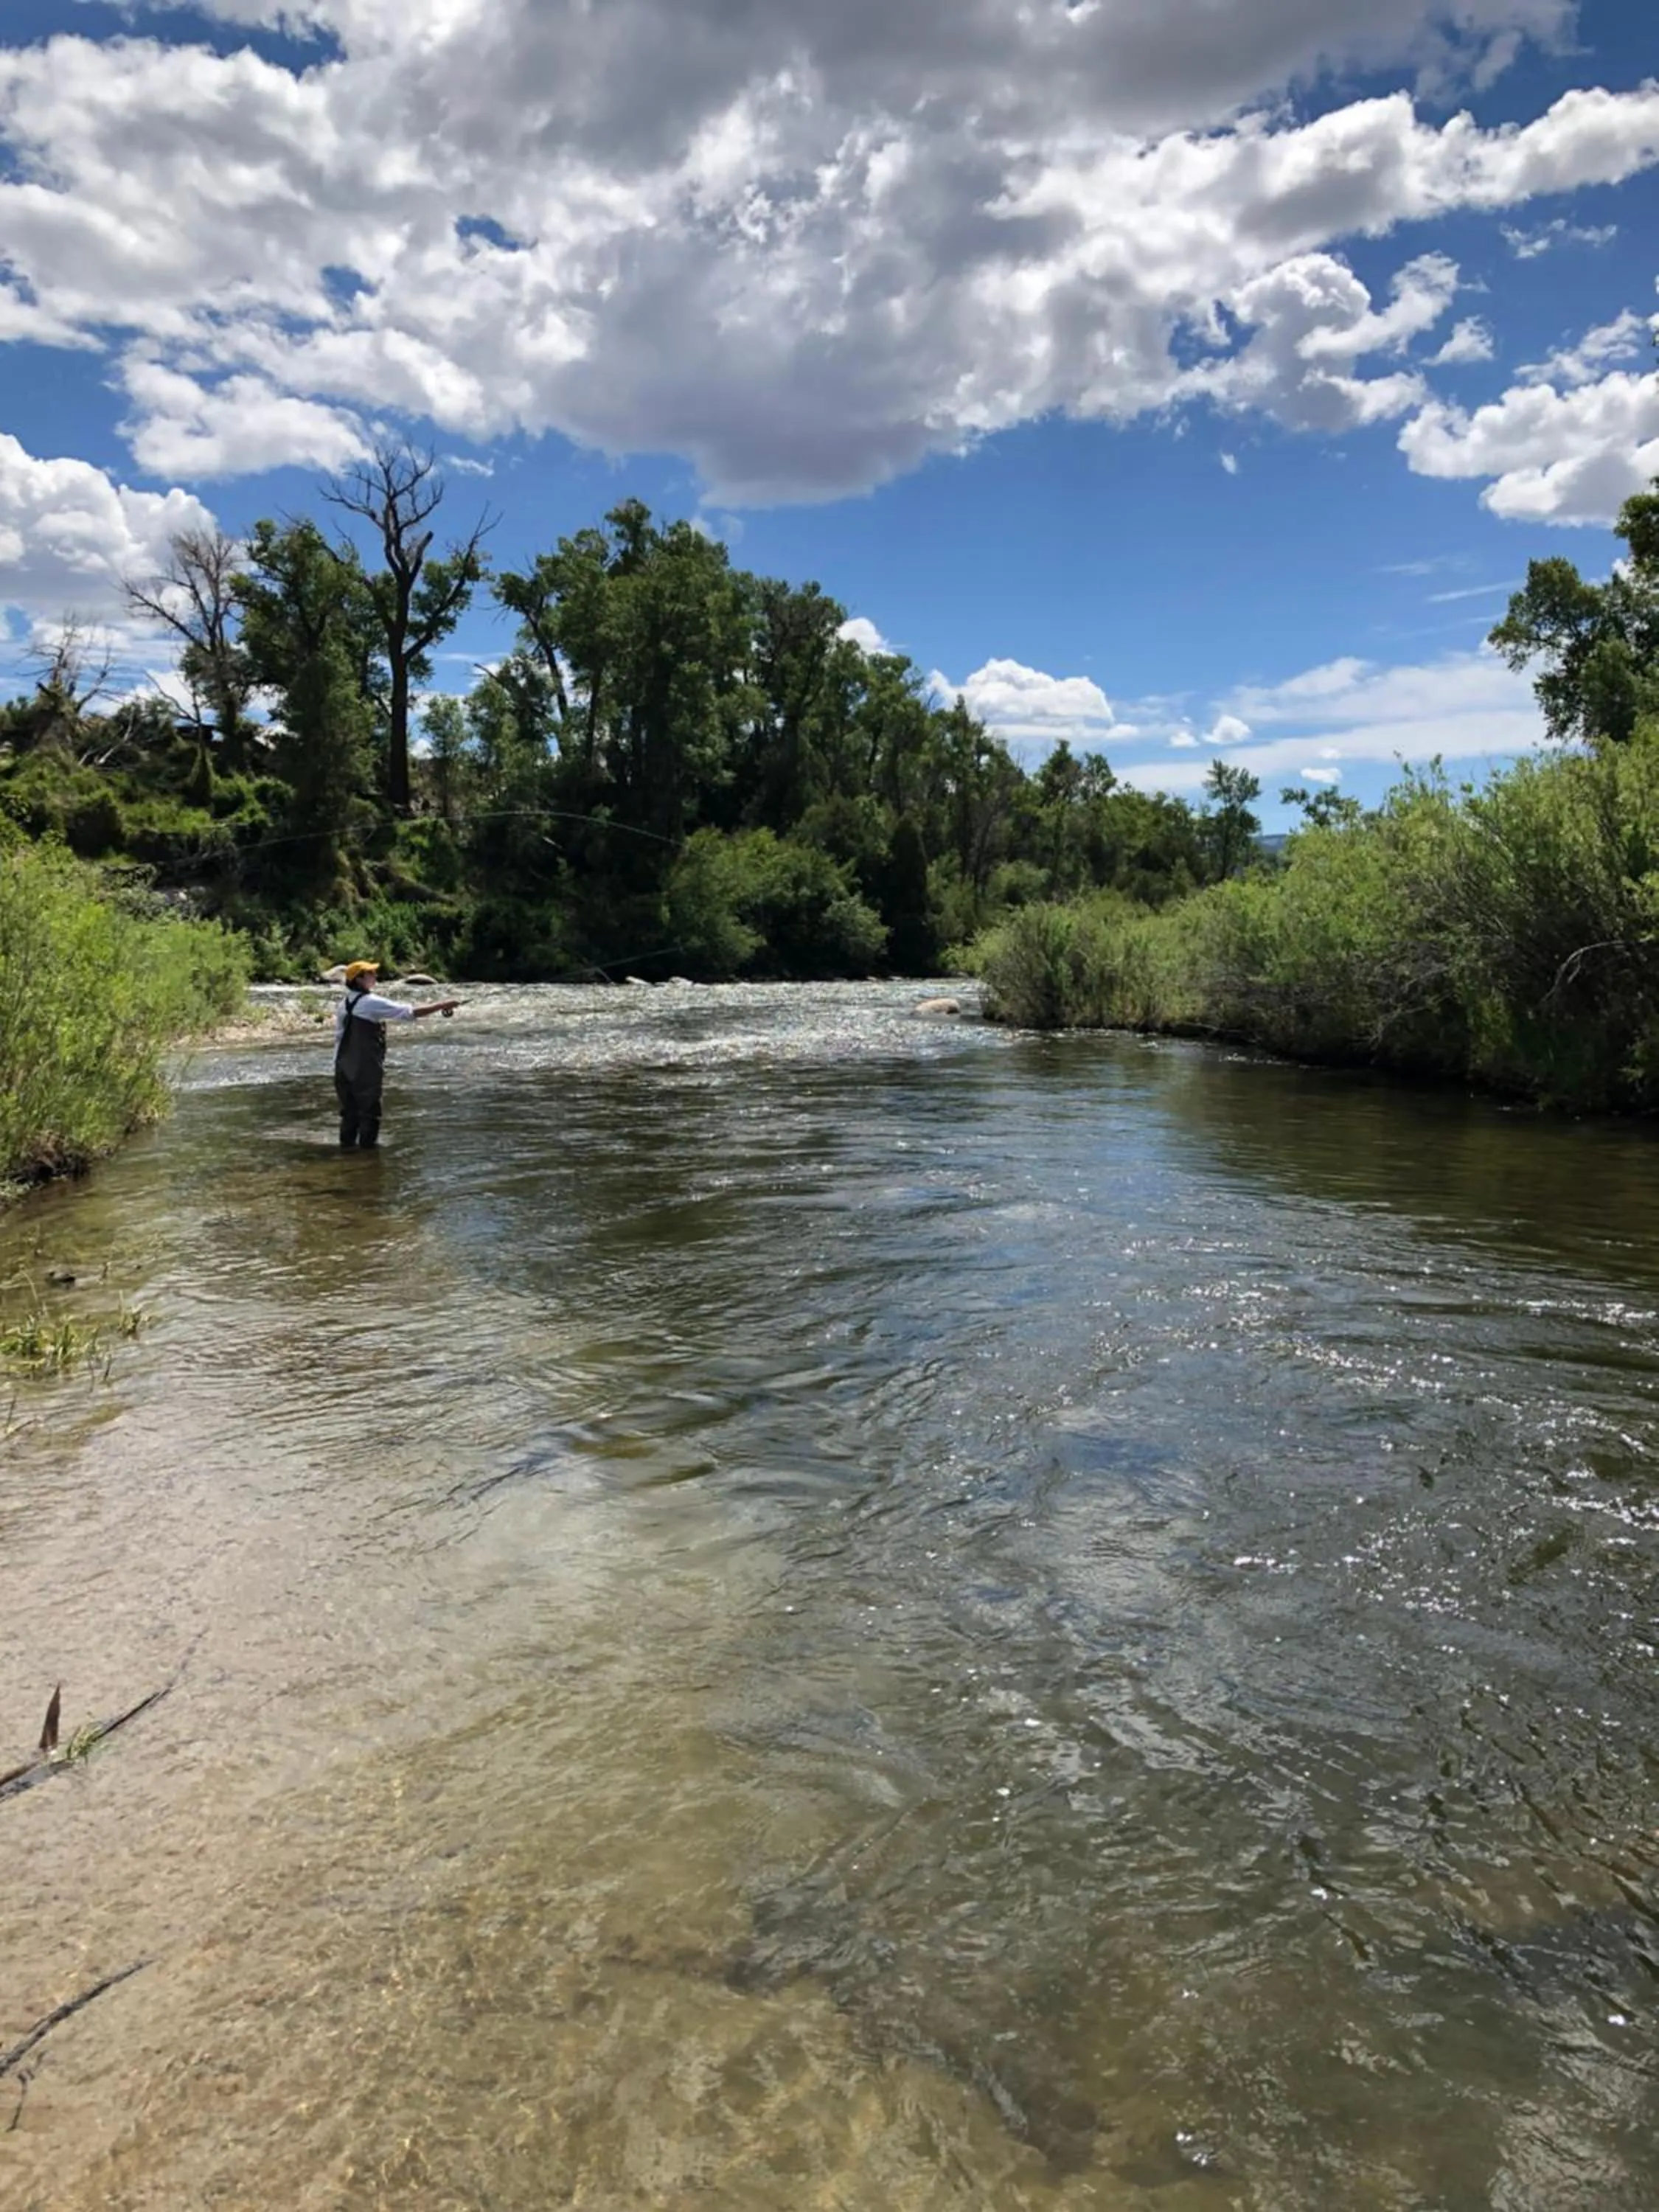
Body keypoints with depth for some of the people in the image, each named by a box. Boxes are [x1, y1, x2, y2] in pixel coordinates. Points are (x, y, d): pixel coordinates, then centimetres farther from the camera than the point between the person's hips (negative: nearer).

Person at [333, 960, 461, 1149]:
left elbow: (339, 1037, 13)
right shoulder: (372, 1003, -13)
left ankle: (346, 1148, 18)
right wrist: (442, 1005, -9)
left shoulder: (344, 1004, 9)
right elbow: (411, 1013, -16)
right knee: (369, 1113, 1)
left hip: (344, 1069, 7)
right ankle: (366, 1148, 3)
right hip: (365, 1070, -7)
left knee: (349, 1112, 14)